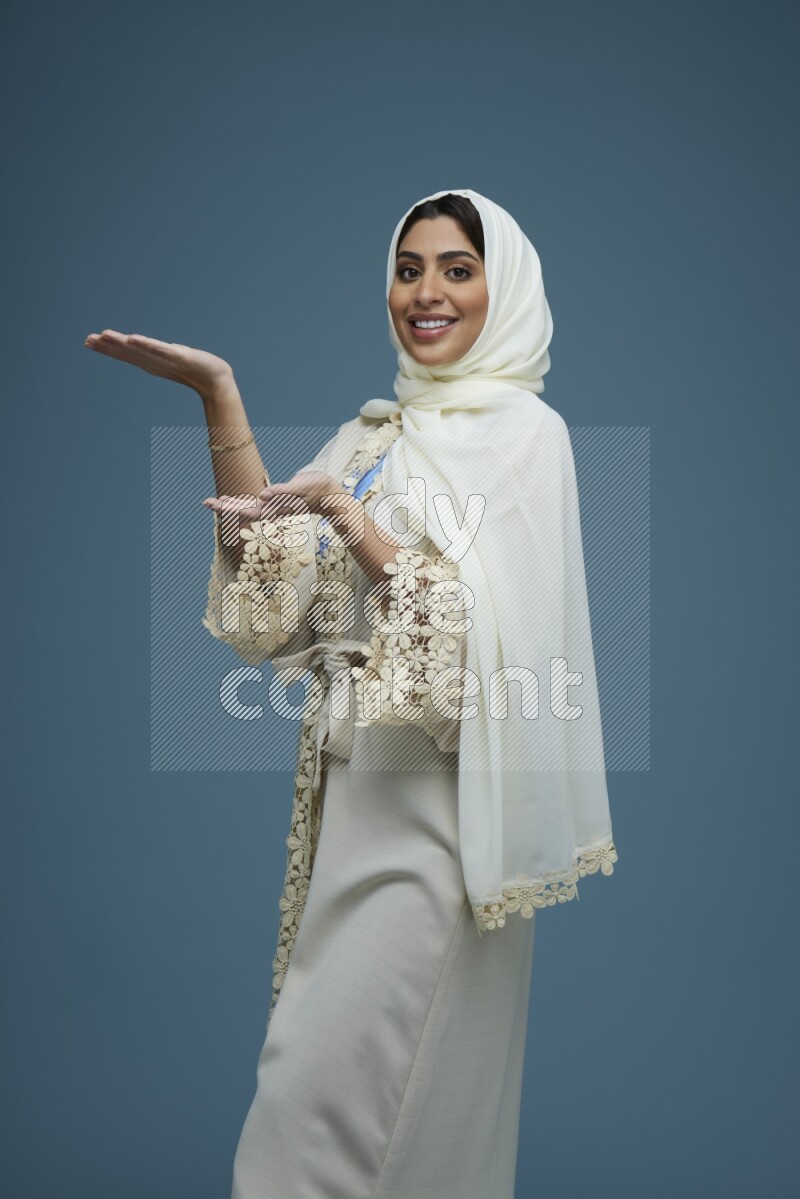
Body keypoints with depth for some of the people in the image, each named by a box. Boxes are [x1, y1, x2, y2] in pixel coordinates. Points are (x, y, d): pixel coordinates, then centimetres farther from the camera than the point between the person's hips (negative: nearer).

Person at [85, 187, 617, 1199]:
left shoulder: (524, 432, -5)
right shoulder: (373, 433, 14)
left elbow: (489, 630, -15)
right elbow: (276, 586, 2)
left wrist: (353, 521, -23)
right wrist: (222, 400, -3)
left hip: (442, 803, -7)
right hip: (354, 787, 7)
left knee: (323, 1094, -5)